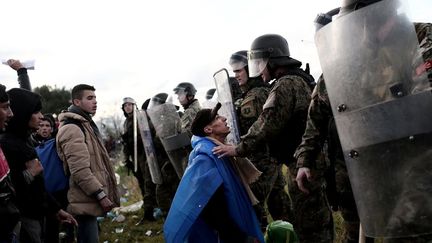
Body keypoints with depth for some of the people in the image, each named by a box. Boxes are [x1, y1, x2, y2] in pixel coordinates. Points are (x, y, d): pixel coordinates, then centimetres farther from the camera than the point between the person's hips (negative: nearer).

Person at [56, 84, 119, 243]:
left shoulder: (86, 124, 18)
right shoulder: (72, 128, -17)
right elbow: (80, 170, -24)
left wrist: (103, 192, 24)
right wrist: (101, 195, -21)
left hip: (91, 198, 11)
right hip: (86, 200, -11)